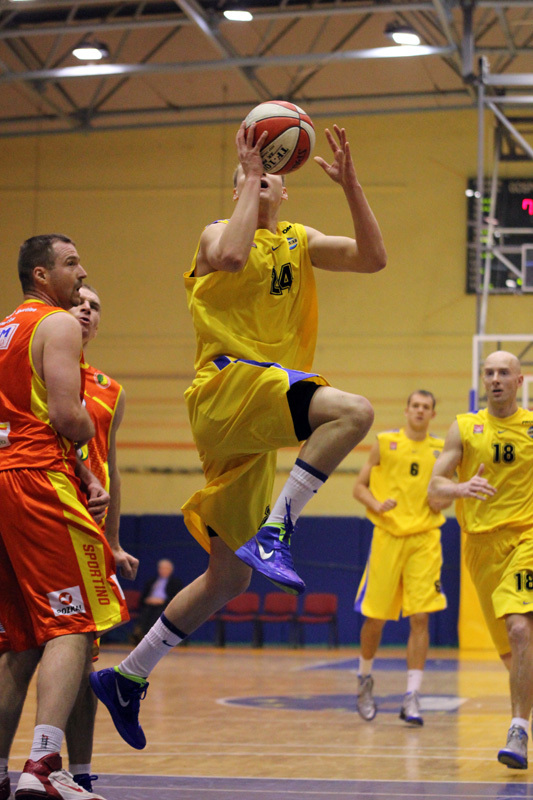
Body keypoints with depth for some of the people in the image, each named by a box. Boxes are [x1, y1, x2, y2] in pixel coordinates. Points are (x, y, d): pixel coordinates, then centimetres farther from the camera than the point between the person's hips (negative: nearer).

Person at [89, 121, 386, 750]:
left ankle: (126, 679, 20)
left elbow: (372, 258, 8)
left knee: (227, 579, 10)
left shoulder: (298, 242, 21)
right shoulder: (219, 232, 4)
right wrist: (248, 179, -13)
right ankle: (271, 533, -28)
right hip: (227, 384, -7)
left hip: (251, 433, 7)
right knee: (353, 411, -31)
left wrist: (349, 184, -1)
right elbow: (230, 256, -22)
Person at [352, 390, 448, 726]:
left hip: (425, 539, 1)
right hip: (388, 535, -1)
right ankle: (365, 679, 30)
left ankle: (412, 697, -6)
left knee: (420, 618, -9)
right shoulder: (385, 442, 4)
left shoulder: (440, 449, 9)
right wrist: (377, 505, -13)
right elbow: (360, 486, 6)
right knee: (375, 617, 4)